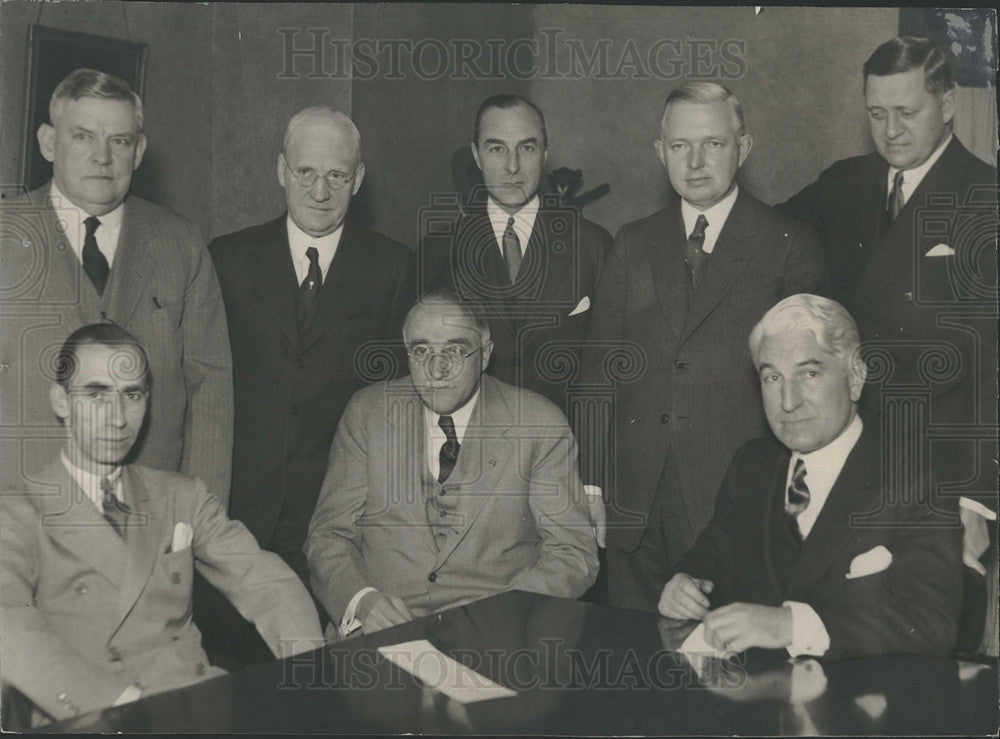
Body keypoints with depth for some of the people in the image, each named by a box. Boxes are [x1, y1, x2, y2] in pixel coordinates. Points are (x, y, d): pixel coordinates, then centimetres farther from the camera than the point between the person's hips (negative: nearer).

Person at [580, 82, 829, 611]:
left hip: (737, 501, -2)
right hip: (636, 503, 3)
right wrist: (591, 483, 4)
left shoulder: (790, 246, 3)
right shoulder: (634, 244, 12)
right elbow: (599, 365, 11)